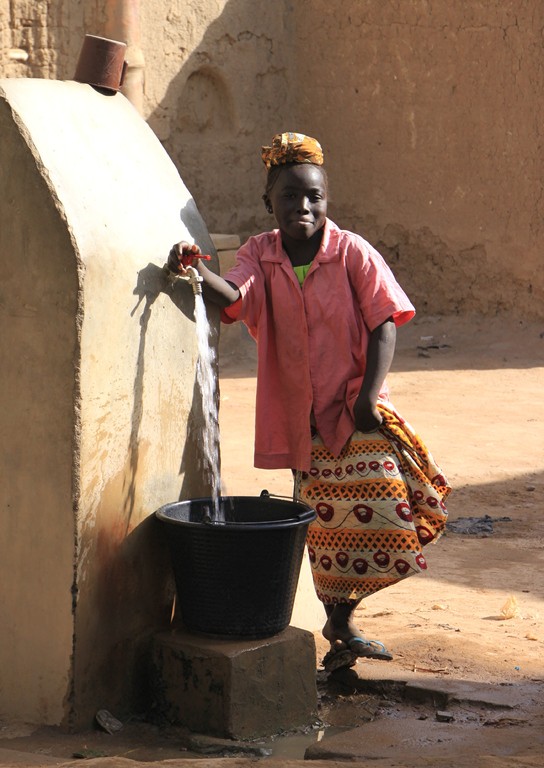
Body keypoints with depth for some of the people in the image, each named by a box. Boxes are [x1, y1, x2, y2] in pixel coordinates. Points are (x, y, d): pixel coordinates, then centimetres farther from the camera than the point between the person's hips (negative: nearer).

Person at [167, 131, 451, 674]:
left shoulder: (352, 253, -7)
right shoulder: (259, 255, -1)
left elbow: (383, 324, -7)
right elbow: (235, 298, -21)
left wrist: (369, 397, -17)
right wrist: (196, 269, -42)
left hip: (355, 410, -2)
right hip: (298, 416, 2)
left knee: (376, 514, -10)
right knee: (325, 522, 10)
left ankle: (340, 617, 8)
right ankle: (340, 620, 26)